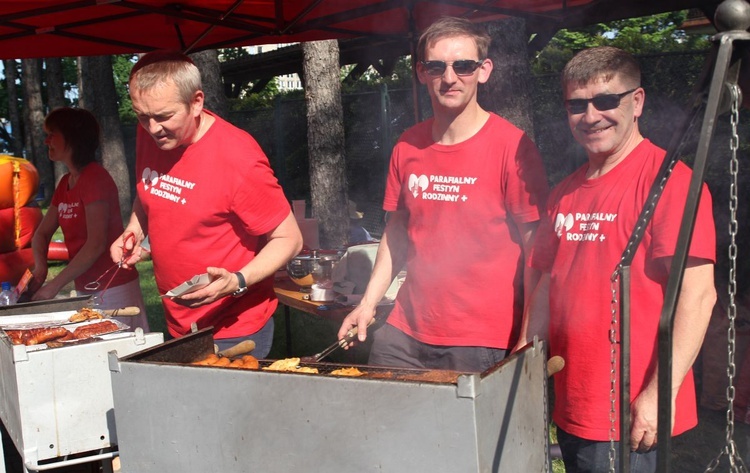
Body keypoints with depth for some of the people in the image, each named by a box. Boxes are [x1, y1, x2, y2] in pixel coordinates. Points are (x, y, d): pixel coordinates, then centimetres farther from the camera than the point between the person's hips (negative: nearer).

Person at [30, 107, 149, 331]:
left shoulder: (94, 178, -15)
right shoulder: (65, 184, 12)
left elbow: (96, 245, -21)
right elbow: (42, 233, 15)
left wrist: (53, 286, -20)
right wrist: (40, 268, -5)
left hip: (113, 290, -8)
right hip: (85, 291, 8)